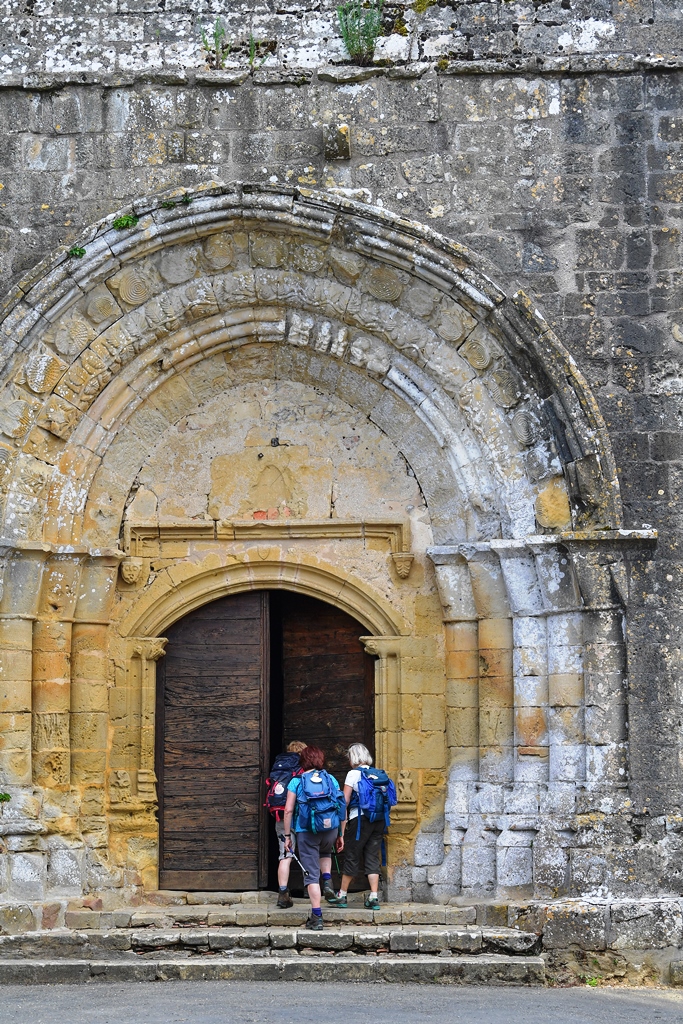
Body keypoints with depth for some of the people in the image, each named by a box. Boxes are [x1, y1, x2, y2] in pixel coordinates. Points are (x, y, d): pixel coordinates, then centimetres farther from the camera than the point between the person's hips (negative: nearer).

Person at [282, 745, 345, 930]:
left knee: (311, 874, 4)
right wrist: (341, 835, 13)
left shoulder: (297, 782, 0)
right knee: (325, 853, 36)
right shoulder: (331, 780, 6)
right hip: (330, 830, 2)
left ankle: (316, 917, 2)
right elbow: (343, 809, 5)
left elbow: (288, 810, -4)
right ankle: (328, 880, 10)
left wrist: (287, 836, 4)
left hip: (306, 831, -2)